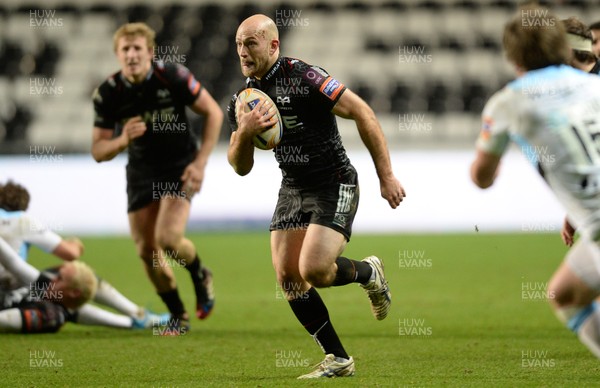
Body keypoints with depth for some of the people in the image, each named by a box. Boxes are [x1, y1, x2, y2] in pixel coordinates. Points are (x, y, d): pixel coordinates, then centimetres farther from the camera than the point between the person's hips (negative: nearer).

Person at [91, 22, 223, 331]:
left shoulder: (173, 77, -20)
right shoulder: (107, 94, -13)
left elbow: (213, 112, -9)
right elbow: (98, 151, -7)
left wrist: (200, 162, -15)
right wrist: (122, 140, -30)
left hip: (180, 166, -3)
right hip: (141, 172, 3)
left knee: (168, 238, -21)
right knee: (147, 251, 0)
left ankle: (200, 277, 13)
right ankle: (178, 315, 22)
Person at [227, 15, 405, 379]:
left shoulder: (304, 77, -18)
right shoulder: (244, 98, 4)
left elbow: (362, 112, -18)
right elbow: (241, 167, 7)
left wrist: (387, 176, -18)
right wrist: (244, 132, -16)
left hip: (335, 186, -7)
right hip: (292, 188, 7)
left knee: (314, 270, -20)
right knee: (287, 276, -2)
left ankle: (369, 272, 14)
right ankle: (338, 360, 10)